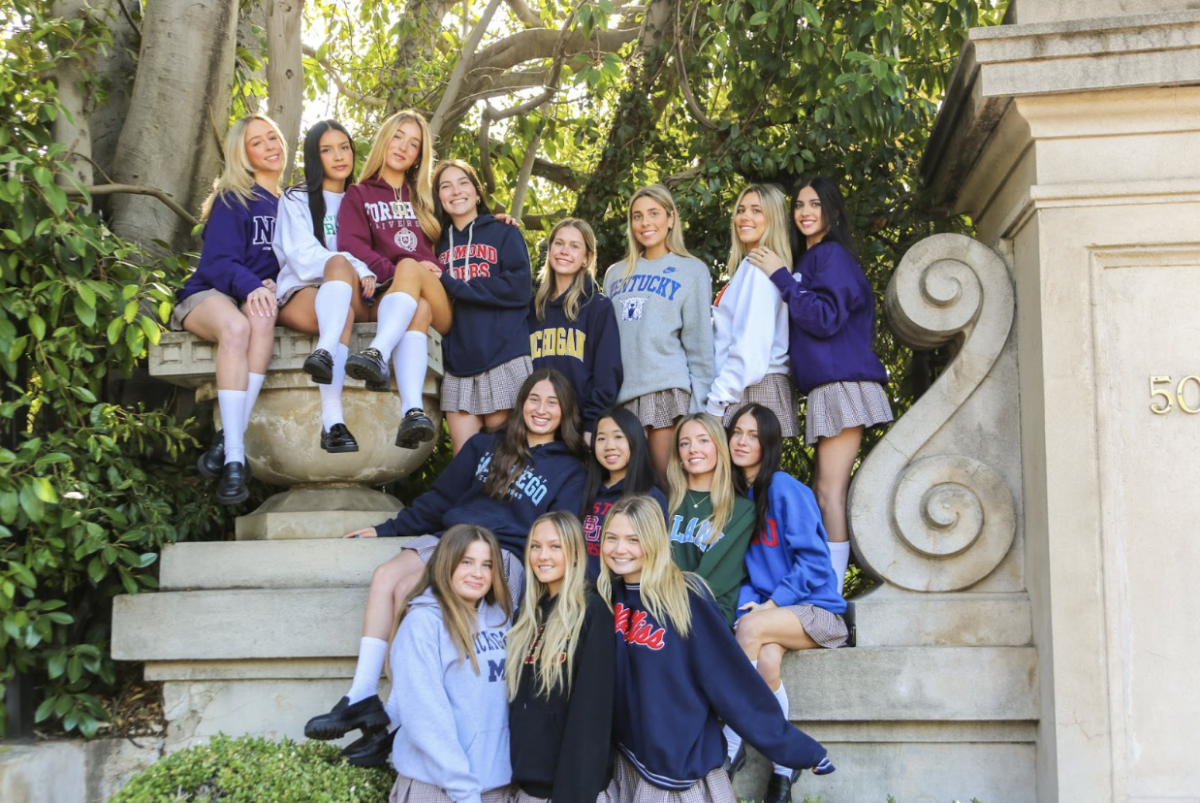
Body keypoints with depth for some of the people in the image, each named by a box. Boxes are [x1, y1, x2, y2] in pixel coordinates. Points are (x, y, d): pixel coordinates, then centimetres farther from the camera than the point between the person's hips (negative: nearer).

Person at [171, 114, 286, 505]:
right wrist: (250, 285, -28)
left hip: (254, 297, 3)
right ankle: (234, 458, -43)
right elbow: (217, 263, -8)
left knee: (262, 319, -35)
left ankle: (229, 439, -37)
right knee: (235, 327, -38)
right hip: (207, 295, -3)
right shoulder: (232, 199, 3)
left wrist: (272, 286, -8)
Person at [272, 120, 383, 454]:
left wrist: (365, 275, -8)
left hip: (349, 298, 4)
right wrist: (355, 269, -21)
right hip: (300, 295, -4)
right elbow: (303, 257, -6)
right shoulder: (296, 199, 10)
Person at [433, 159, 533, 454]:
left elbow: (518, 288, -8)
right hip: (458, 365, 3)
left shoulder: (504, 234, 7)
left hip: (503, 360, -3)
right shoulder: (439, 244, 17)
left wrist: (450, 285, -8)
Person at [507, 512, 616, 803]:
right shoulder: (530, 613, 10)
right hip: (530, 778, 6)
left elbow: (592, 707, -15)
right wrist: (519, 774, 8)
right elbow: (518, 697, 13)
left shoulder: (593, 611, -10)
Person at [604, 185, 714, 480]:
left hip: (666, 390, -4)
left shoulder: (691, 271, 6)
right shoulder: (616, 274, 18)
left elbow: (699, 342, 0)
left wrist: (699, 402, -7)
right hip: (619, 392, 4)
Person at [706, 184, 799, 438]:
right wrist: (721, 393, 14)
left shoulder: (758, 267, -9)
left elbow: (749, 347, -17)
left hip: (752, 390, -9)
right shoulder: (749, 267, 20)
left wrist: (718, 401, -16)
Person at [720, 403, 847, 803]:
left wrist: (770, 604, -17)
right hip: (771, 612, 4)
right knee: (766, 658, -30)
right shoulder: (737, 495, 9)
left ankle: (731, 746, -21)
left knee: (753, 627, -33)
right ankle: (782, 769, -18)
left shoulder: (785, 489, -11)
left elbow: (815, 562, -13)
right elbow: (740, 567, 11)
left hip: (817, 611, -4)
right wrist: (746, 603, -9)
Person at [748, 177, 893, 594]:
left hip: (842, 383, -10)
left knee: (830, 492, -12)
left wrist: (781, 277, -10)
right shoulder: (812, 259, 24)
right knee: (824, 492, 7)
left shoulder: (831, 254, -4)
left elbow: (827, 317, -15)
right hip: (827, 387, 10)